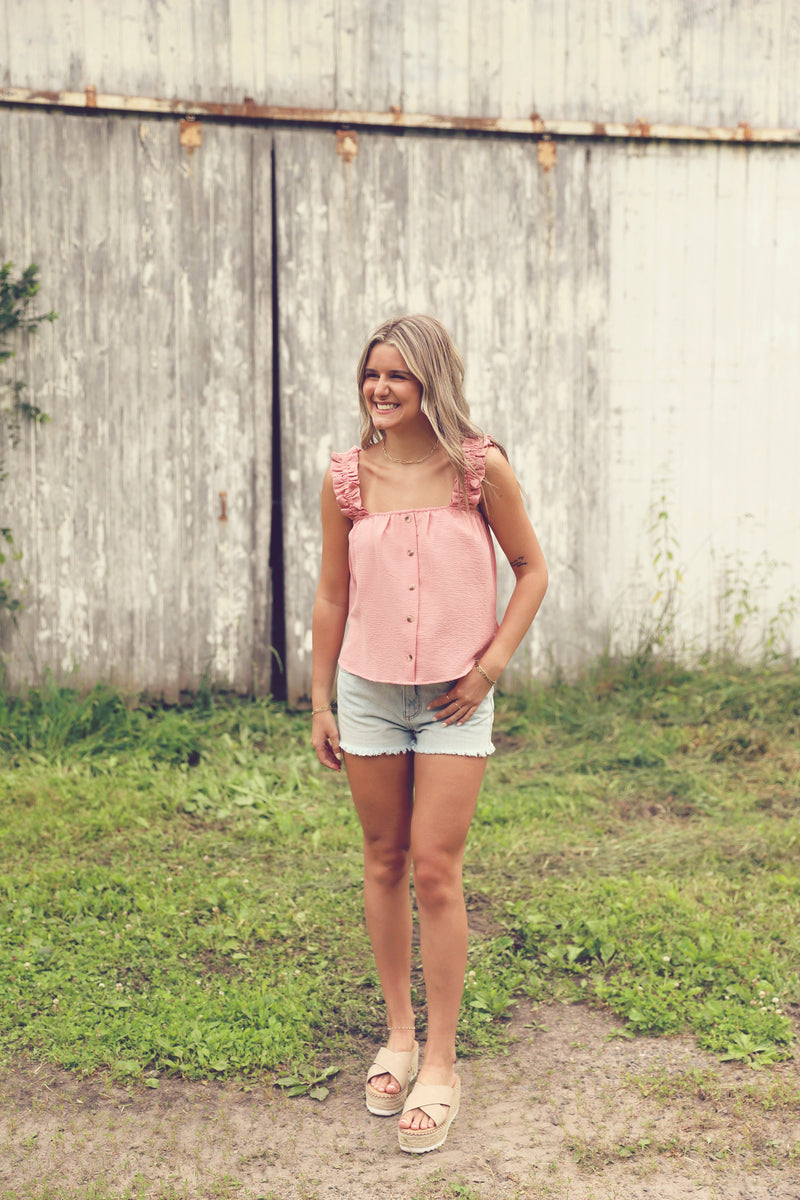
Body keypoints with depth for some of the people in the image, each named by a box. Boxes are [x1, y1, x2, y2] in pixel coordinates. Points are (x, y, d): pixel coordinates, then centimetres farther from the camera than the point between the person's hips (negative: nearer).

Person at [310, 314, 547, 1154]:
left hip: (455, 699, -2)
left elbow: (531, 569, 3)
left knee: (436, 871, -3)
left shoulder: (481, 469, -6)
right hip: (368, 691, 3)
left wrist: (493, 662, -6)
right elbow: (332, 596, 7)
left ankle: (440, 1065, 10)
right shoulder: (346, 478, -1)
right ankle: (398, 1035, 28)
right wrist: (318, 704, 8)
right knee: (384, 863, 11)